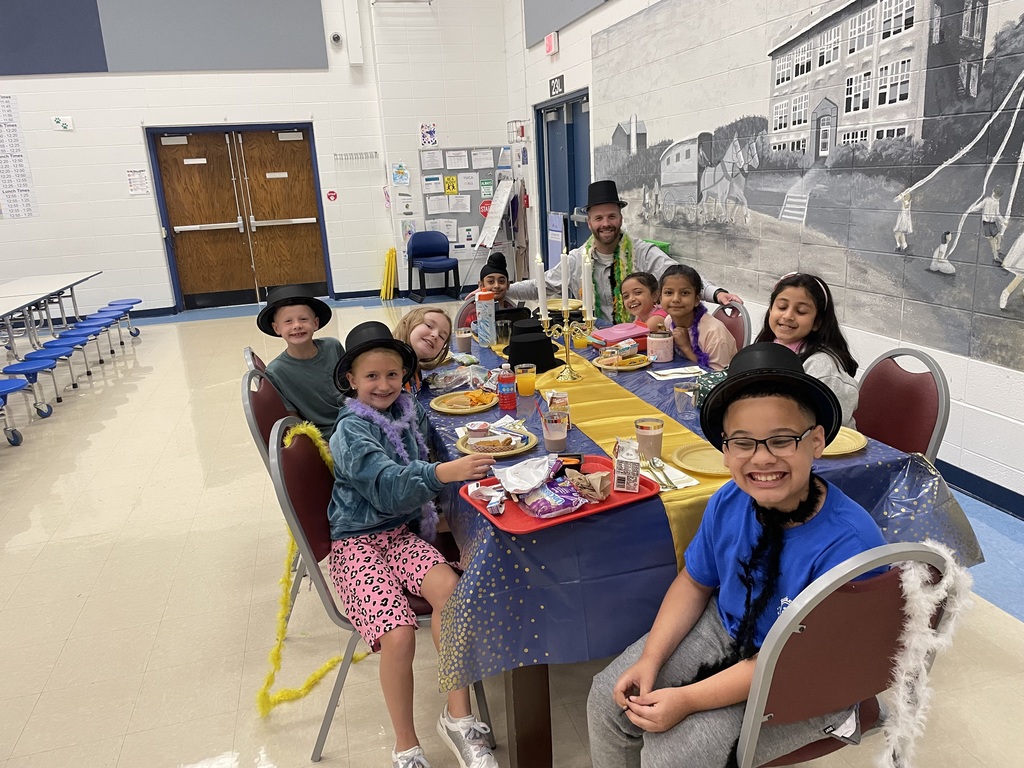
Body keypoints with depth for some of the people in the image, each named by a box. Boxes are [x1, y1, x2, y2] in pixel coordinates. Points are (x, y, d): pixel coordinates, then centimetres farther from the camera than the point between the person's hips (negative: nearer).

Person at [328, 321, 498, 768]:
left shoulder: (409, 411, 3)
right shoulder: (352, 431, -15)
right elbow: (388, 486, -32)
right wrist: (442, 473, -47)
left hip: (402, 530, 5)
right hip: (356, 542, -5)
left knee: (450, 590, -25)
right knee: (398, 634, -24)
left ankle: (458, 718, -11)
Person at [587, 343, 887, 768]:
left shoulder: (848, 543, -31)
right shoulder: (728, 503, -14)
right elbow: (695, 582, 3)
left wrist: (688, 699, -26)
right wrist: (650, 660, -8)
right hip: (728, 629, 5)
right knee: (609, 699, -2)